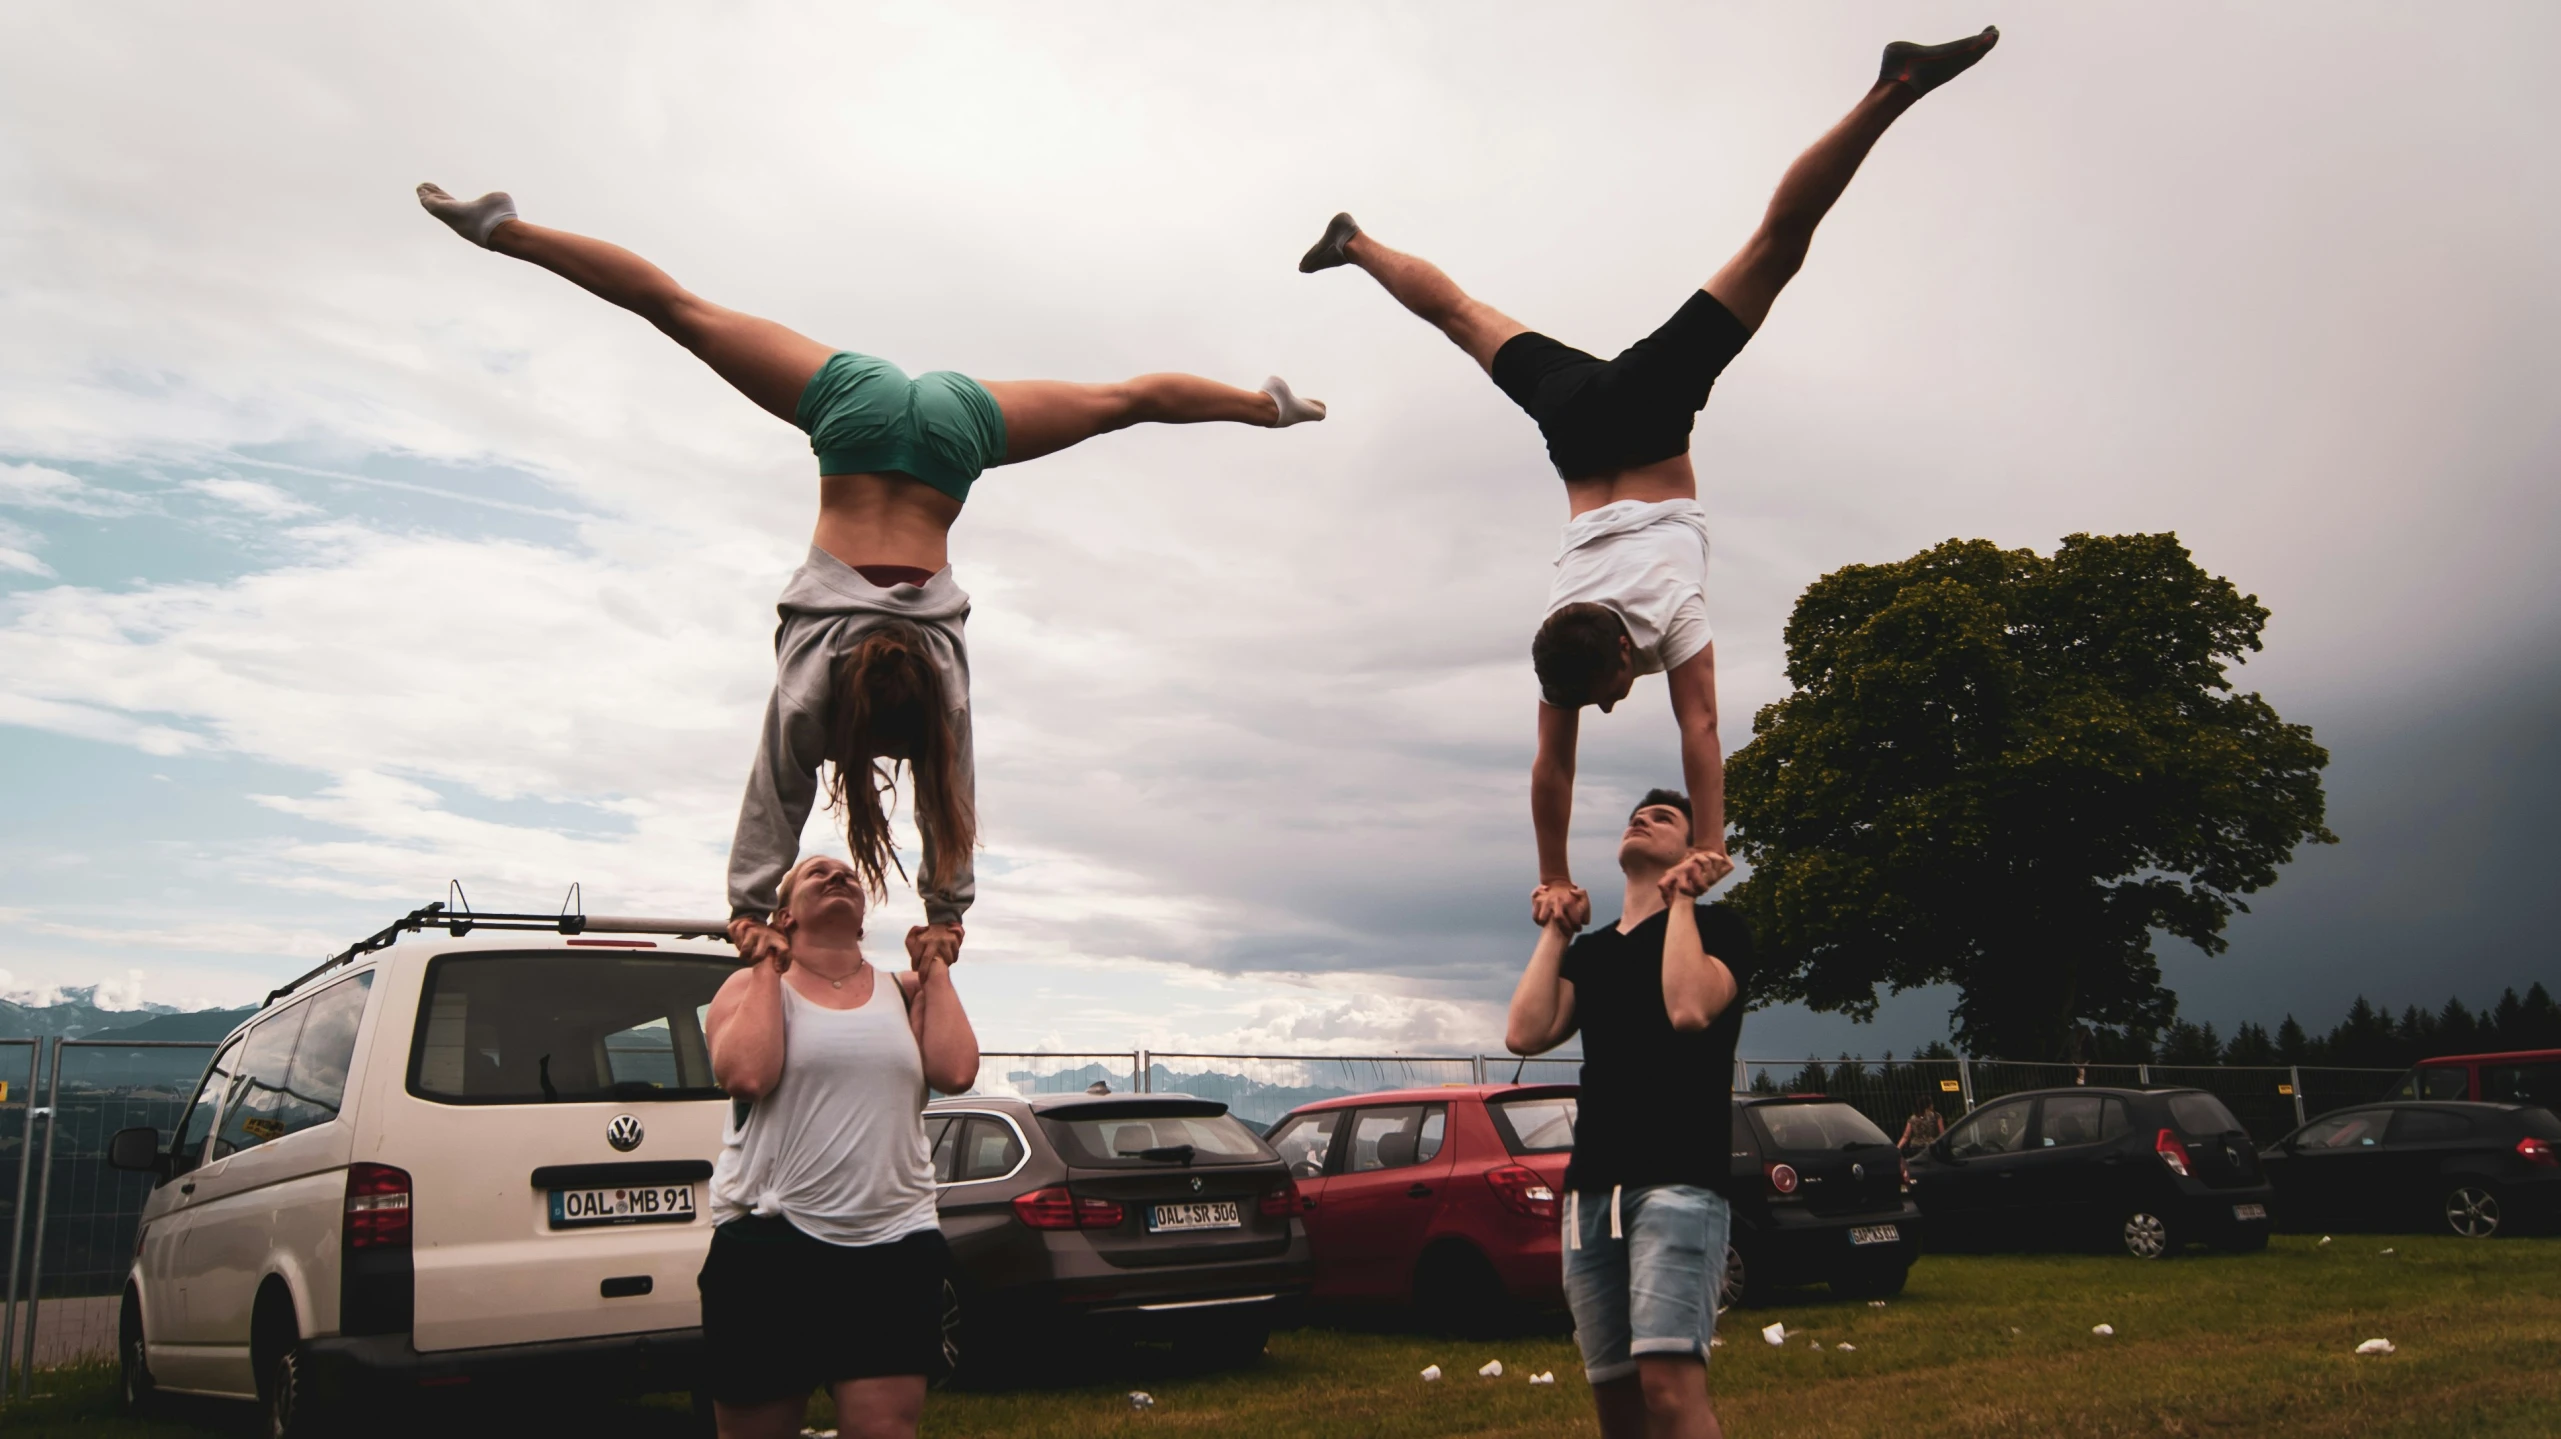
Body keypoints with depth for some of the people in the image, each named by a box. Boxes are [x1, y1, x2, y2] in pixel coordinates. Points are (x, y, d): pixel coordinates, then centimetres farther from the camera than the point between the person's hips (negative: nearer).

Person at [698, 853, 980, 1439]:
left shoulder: (905, 991, 12)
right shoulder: (751, 987, 5)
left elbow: (955, 1072, -7)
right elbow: (746, 1075, -16)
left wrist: (934, 970, 4)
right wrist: (768, 969, -4)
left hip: (893, 1246, 1)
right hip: (768, 1247, -1)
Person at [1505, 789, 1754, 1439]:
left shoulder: (1715, 927, 6)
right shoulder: (1589, 951, 21)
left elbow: (1689, 1009, -16)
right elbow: (1526, 1033, 4)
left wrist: (1681, 900, -4)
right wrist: (1555, 930, 11)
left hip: (1679, 1180, -6)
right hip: (1591, 1189, 6)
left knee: (1669, 1382, -21)